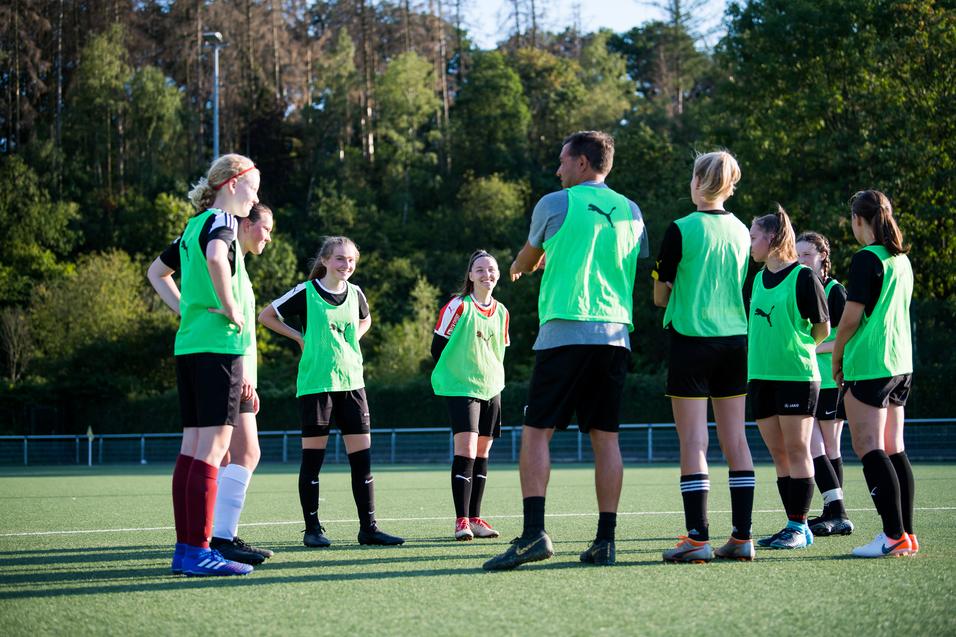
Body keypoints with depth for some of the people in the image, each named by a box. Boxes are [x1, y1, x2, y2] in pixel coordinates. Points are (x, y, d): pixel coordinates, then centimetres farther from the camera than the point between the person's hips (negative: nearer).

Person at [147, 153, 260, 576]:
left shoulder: (194, 225, 19)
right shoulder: (220, 220, -7)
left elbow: (156, 272, 32)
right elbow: (215, 257, -31)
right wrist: (230, 307, -19)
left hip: (189, 344, 9)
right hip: (218, 345, -9)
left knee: (193, 447, 8)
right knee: (213, 447, -10)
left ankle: (185, 548, 10)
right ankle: (197, 552, -12)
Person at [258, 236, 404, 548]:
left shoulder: (355, 293, 9)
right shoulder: (306, 292, -5)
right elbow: (266, 315, 3)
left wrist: (352, 342, 13)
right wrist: (300, 337, -1)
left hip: (352, 382, 5)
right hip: (315, 384, -5)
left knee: (362, 457, 2)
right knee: (312, 457, -1)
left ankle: (368, 528, 8)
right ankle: (312, 529, 7)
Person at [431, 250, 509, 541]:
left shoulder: (501, 312, 9)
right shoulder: (458, 306, -8)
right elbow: (437, 347, -4)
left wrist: (494, 379, 14)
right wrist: (456, 374, 4)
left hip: (491, 389, 6)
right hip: (461, 388, -6)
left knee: (482, 454, 8)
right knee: (466, 451, -15)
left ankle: (474, 519, 14)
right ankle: (461, 520, -13)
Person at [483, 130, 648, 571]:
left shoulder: (555, 204, 1)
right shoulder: (631, 212, 13)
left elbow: (527, 260, 17)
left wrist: (515, 269, 40)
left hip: (565, 332, -5)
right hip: (615, 335, 5)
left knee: (536, 431, -3)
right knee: (605, 436, 6)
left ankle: (534, 534, -15)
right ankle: (605, 540, 4)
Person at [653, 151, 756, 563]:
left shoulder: (681, 230, -9)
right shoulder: (741, 231, 7)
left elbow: (660, 295, -2)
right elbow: (745, 290, 14)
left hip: (691, 340, -5)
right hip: (736, 340, 5)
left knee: (693, 441, -5)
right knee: (735, 439, 7)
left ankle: (698, 538, -9)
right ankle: (742, 537, 6)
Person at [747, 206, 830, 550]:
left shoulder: (803, 276, -7)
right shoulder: (758, 279, 13)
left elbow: (823, 329, -3)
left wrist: (797, 345, 6)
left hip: (797, 375, -7)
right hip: (761, 376, 7)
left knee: (797, 450, -4)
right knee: (778, 454, 7)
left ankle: (799, 527, -1)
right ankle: (795, 524, 13)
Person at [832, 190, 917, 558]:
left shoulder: (866, 259, -12)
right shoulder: (902, 260, 14)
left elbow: (852, 316, -14)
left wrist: (837, 355, 1)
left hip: (869, 363, -9)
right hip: (900, 363, 9)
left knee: (868, 447, -9)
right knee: (893, 449, 10)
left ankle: (894, 536, -15)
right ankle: (906, 533, 10)